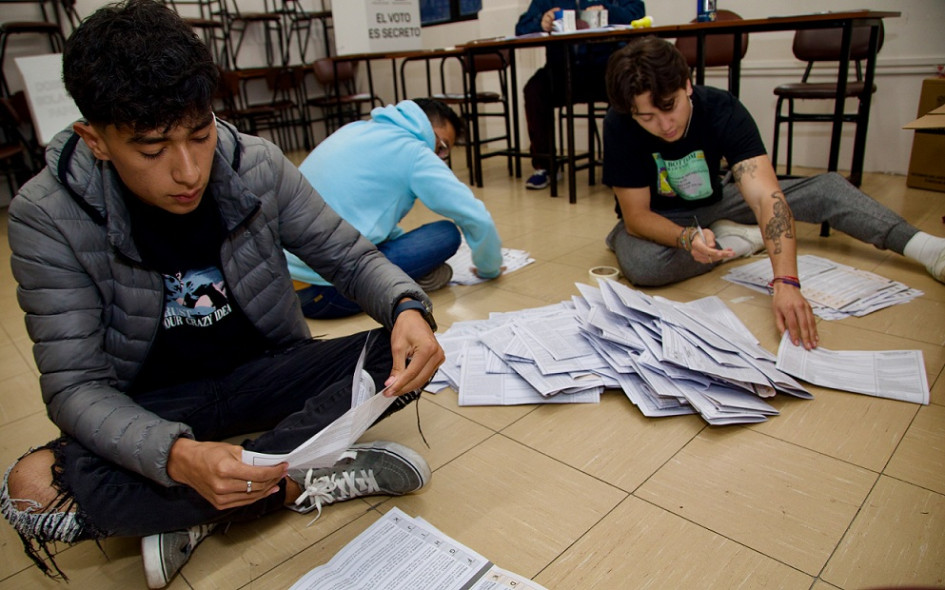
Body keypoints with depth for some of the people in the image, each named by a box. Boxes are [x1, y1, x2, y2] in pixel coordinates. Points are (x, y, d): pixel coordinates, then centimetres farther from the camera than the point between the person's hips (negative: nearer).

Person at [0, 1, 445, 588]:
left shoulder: (259, 166, -14)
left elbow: (350, 255, -6)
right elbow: (75, 385, -18)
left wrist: (407, 308, -30)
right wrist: (177, 456, -39)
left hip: (266, 373, 2)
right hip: (152, 409, -1)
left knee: (402, 358, -21)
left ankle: (191, 517, -20)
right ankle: (299, 482, -17)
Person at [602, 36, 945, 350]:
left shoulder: (722, 111, -25)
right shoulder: (619, 126, -28)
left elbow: (766, 195, -37)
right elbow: (636, 216, -24)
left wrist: (786, 281, -51)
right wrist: (687, 238, -44)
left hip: (713, 204, 2)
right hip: (657, 221, -2)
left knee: (828, 187, -8)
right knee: (640, 263, -37)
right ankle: (737, 241, -15)